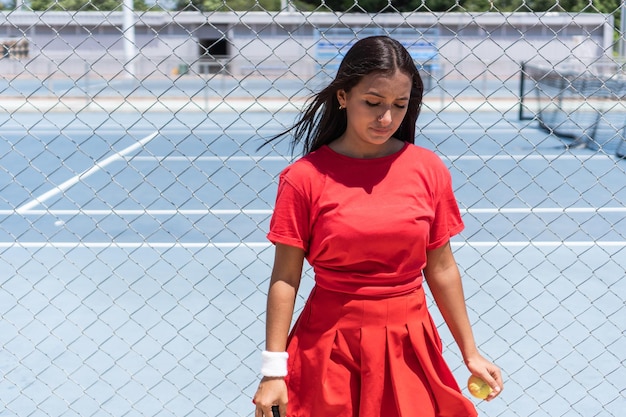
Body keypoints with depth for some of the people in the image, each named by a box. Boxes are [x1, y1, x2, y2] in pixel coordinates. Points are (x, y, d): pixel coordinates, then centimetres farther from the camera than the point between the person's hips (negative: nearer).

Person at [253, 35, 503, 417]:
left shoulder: (429, 170, -2)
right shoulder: (305, 178, -9)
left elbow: (441, 268, 5)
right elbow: (285, 278, -7)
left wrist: (470, 353, 8)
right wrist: (274, 372, -8)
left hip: (408, 346, 2)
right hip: (329, 348, -2)